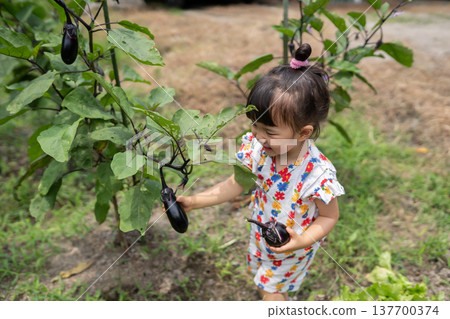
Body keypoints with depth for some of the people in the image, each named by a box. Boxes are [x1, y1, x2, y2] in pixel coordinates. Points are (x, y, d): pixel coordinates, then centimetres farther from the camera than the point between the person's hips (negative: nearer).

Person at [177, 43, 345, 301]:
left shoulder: (318, 175, -36)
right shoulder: (257, 147, -22)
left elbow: (330, 216, -19)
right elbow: (236, 184, -8)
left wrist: (302, 241, -35)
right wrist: (195, 202, -12)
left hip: (292, 246, -5)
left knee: (271, 291, 16)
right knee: (263, 281, 29)